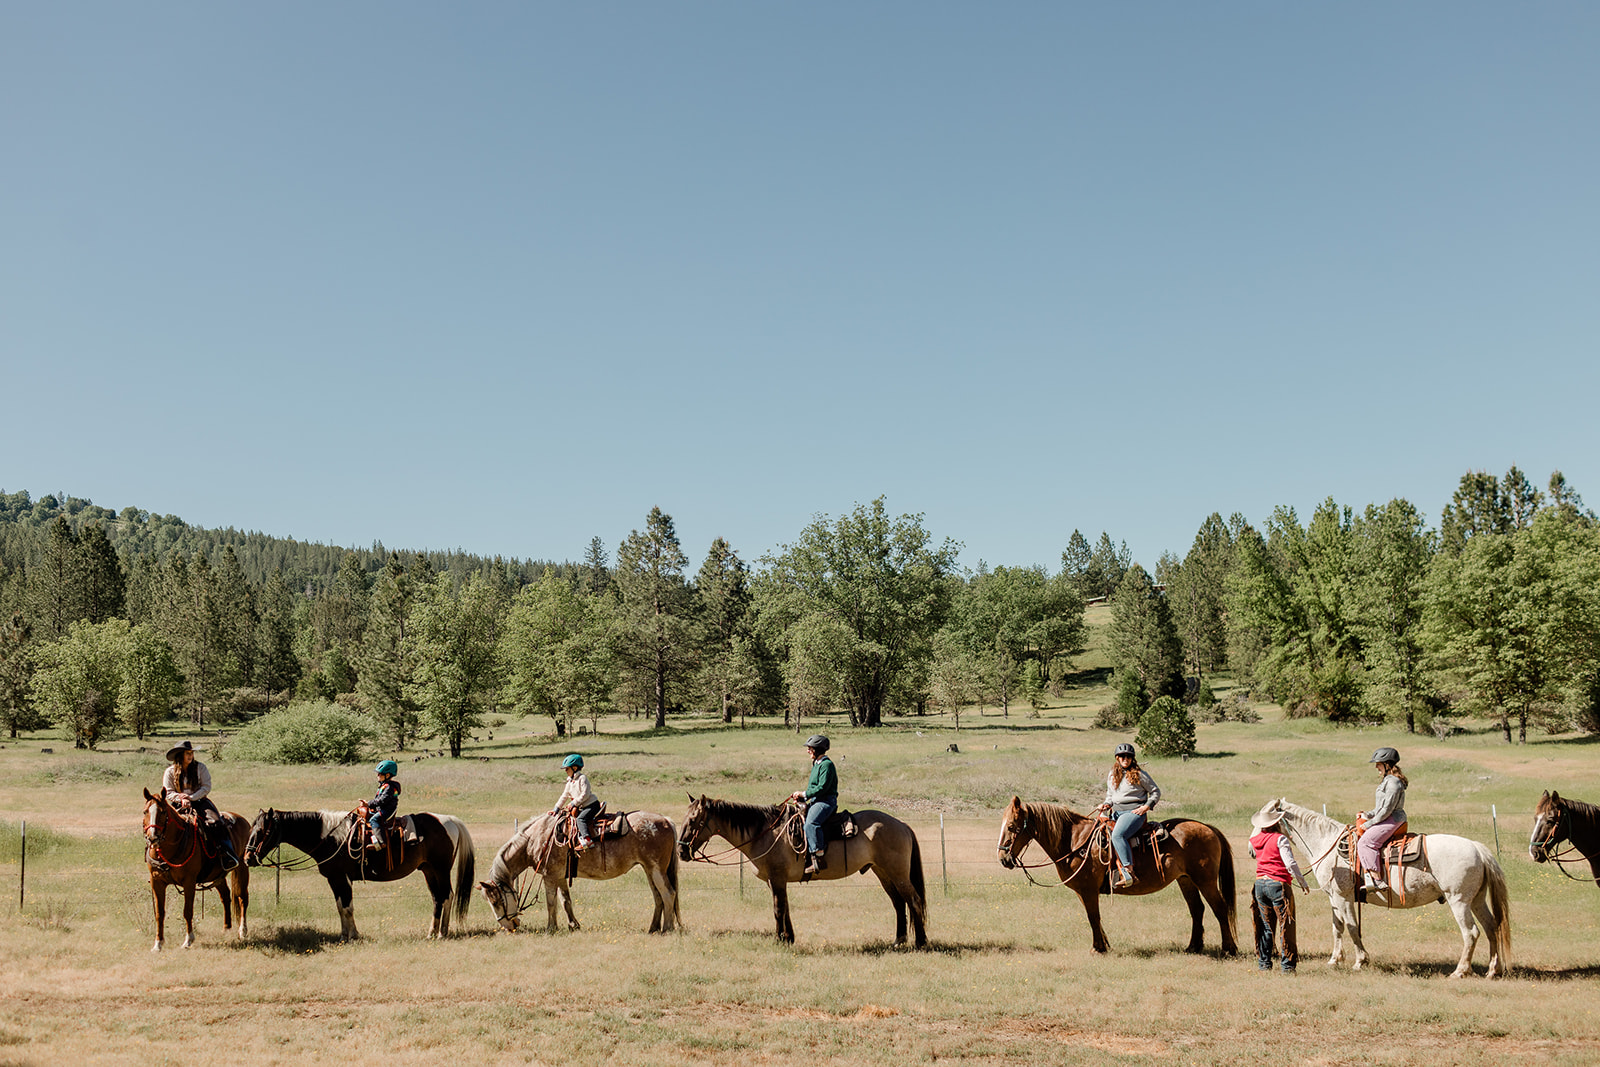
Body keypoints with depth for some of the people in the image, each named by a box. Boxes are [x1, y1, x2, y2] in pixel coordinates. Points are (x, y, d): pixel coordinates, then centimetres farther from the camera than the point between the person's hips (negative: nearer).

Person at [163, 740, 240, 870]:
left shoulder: (200, 767, 5)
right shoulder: (170, 772, 6)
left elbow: (206, 787, -1)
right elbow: (168, 792, 2)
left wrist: (191, 797, -15)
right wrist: (181, 799, -17)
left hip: (200, 801, -1)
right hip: (180, 805, 1)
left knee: (214, 822, -28)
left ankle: (228, 853, -34)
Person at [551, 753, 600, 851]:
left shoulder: (582, 778, -10)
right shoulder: (569, 782, 16)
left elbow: (585, 794, -17)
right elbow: (564, 796, 22)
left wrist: (574, 803, -16)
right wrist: (556, 809, 19)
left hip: (592, 805, -9)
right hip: (582, 807, 9)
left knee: (580, 819, -26)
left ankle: (588, 840, -37)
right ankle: (581, 838, -6)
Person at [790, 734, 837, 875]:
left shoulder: (826, 764, -10)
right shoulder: (816, 764, 21)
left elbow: (822, 788, -19)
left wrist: (804, 794, -13)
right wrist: (801, 796, 8)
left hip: (826, 801, -11)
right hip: (815, 801, 11)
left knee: (811, 823, -32)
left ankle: (819, 859, -35)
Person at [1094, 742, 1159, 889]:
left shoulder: (1140, 774, -1)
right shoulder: (1112, 776, 15)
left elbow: (1156, 792, 5)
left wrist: (1147, 806, -9)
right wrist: (1107, 805, 6)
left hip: (1134, 811, -8)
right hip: (1116, 812, 8)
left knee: (1118, 834, -31)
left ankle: (1128, 872, -34)